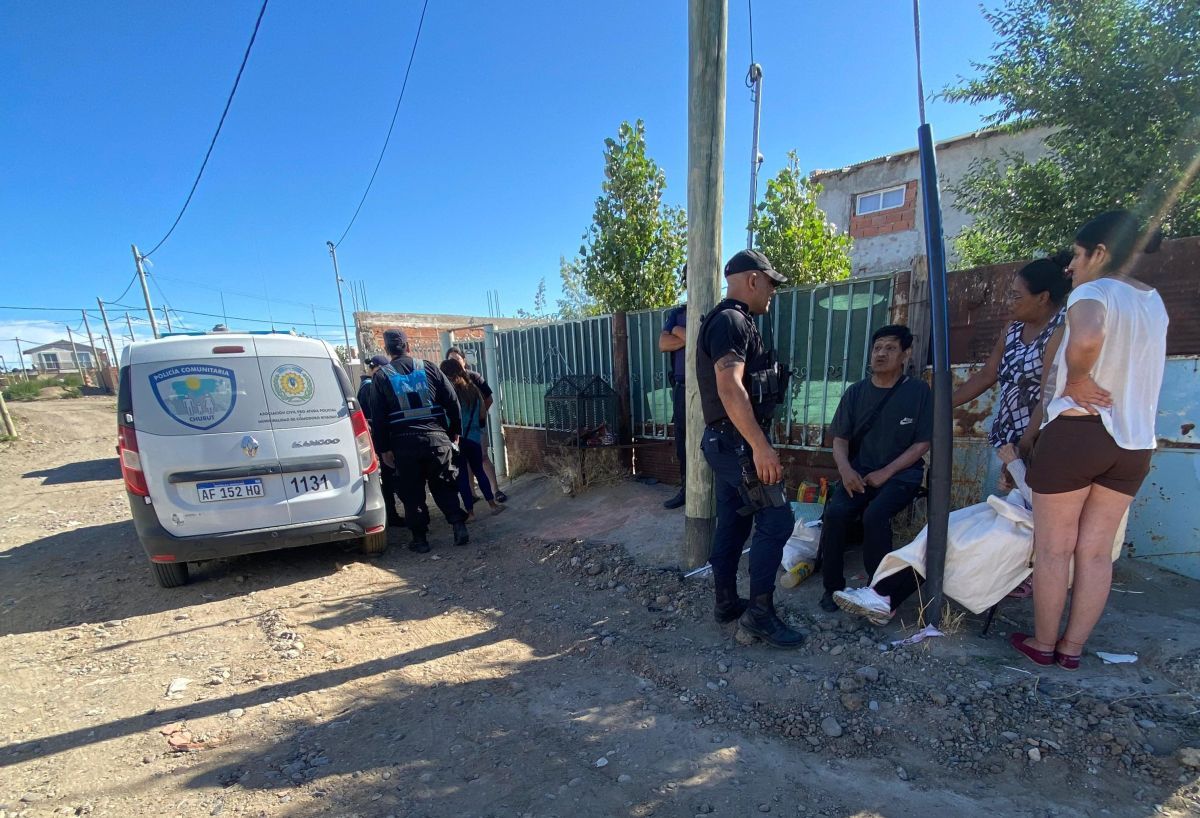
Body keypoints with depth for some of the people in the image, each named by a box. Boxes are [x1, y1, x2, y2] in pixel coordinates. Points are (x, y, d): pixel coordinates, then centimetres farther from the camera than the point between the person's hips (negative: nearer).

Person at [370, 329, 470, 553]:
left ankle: (420, 538, 14)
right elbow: (452, 402, 4)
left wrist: (383, 449, 7)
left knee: (412, 493, 10)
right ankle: (459, 526, 5)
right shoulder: (429, 368, 6)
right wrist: (454, 431, 13)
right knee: (443, 486, 13)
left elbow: (378, 417, 2)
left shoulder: (381, 376, 4)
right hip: (437, 438, 1)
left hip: (405, 444, -1)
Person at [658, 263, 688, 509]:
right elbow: (663, 344, 1)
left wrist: (682, 333, -7)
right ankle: (686, 489, 22)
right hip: (682, 387, 4)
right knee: (683, 442, 10)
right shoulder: (676, 313, 14)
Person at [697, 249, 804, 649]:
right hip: (738, 442, -10)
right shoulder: (731, 320, -14)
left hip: (727, 442, 10)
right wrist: (760, 446, -27)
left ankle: (726, 602, 24)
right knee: (775, 520, -6)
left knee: (733, 522, 14)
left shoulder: (729, 321, 19)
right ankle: (759, 613, 1)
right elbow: (730, 388, -26)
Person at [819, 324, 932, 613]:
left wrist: (885, 473, -13)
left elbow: (921, 444, -1)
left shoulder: (919, 391, 0)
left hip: (901, 472, -2)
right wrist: (846, 470, -15)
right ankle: (833, 586, -7)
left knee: (874, 515, -31)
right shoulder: (855, 392, 7)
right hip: (860, 471, 2)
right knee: (835, 511, -25)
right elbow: (840, 440, 6)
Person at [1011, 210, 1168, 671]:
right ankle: (1073, 647, 21)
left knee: (1053, 548, 6)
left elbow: (1086, 340, -35)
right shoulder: (1154, 303, 14)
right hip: (1134, 442, 7)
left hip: (1077, 432, -7)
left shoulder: (1093, 292, -11)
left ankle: (1043, 644, 18)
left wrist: (1076, 382, -19)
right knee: (1096, 552, 12)